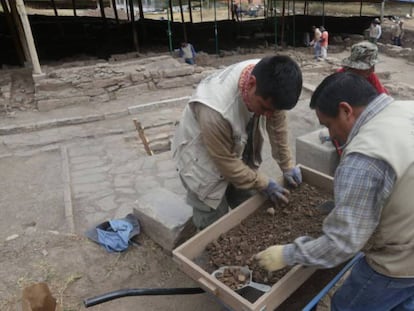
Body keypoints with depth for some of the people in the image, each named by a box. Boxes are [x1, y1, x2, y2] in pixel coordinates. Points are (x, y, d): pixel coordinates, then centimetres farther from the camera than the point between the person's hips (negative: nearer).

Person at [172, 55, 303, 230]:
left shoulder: (269, 82, -24)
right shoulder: (215, 109, -41)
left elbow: (277, 123, -5)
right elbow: (226, 162, -26)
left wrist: (287, 165, 1)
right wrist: (264, 184, -16)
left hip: (239, 153, 6)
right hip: (204, 163, -5)